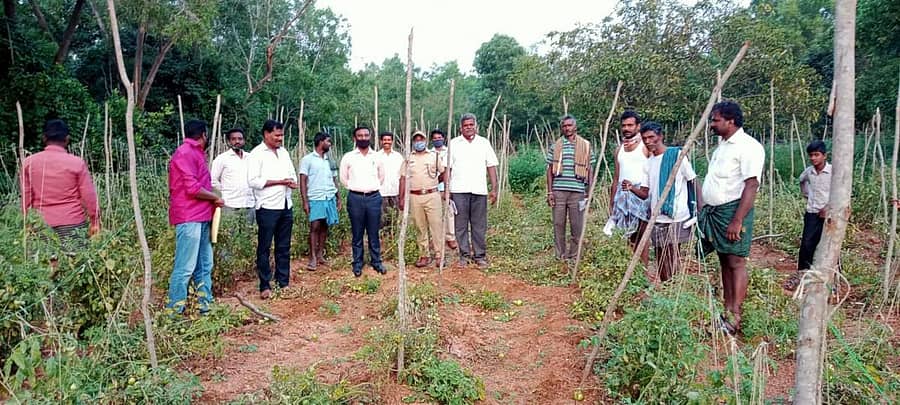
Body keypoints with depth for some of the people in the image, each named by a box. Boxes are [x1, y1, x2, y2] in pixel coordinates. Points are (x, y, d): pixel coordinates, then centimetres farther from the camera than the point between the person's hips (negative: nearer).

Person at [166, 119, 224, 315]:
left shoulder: (195, 153, 20)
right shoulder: (185, 153, -11)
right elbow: (192, 188, -18)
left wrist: (212, 197, 6)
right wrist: (216, 198, -7)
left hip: (201, 218, 10)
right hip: (189, 219, -10)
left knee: (204, 265, 14)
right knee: (185, 267, -7)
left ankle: (206, 305, 21)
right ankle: (175, 311, -1)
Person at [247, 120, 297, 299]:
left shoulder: (284, 152, 13)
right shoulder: (257, 153, -7)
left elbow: (293, 175, 18)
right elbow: (253, 181, -16)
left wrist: (292, 182, -6)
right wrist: (280, 181, -15)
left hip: (286, 206, 6)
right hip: (267, 207, -6)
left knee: (284, 247, 11)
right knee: (264, 248, 2)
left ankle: (284, 282, 19)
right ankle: (265, 286, 9)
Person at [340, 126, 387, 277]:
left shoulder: (376, 157, 5)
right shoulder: (348, 157, 0)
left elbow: (381, 176, 19)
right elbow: (343, 178, 9)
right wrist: (355, 188, 7)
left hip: (374, 197, 1)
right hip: (355, 198, -1)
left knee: (374, 233, 7)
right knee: (357, 233, 6)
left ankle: (376, 261, 18)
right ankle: (357, 263, 15)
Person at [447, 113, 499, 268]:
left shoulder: (484, 143, 10)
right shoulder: (454, 143, 8)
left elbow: (491, 166, 8)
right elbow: (447, 168, 6)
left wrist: (494, 188, 1)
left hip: (479, 190, 1)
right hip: (459, 190, 0)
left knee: (479, 225, 2)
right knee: (461, 225, 2)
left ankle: (480, 256, 10)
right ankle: (464, 255, 12)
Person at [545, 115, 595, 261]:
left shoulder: (585, 145, 7)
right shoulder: (555, 146, 9)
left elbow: (590, 171, 9)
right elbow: (550, 170, 10)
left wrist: (589, 193, 3)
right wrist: (549, 192, 3)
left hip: (578, 192, -1)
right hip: (558, 191, 1)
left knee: (577, 226, 2)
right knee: (558, 224, 3)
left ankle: (574, 257, 13)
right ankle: (560, 256, 13)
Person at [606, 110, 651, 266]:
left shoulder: (645, 146, -1)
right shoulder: (619, 149, 16)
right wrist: (611, 204, 17)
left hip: (641, 195, -5)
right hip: (623, 195, 5)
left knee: (641, 238, -6)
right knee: (631, 238, 7)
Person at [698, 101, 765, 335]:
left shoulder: (748, 147, -11)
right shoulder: (722, 145, 17)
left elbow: (751, 186, -18)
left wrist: (737, 221, -22)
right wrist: (704, 211, 15)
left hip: (732, 211, -9)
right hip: (713, 211, 9)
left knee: (736, 263, -6)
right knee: (724, 262, 10)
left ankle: (734, 318, -3)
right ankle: (726, 312, 16)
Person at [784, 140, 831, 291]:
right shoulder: (808, 171, 2)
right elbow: (801, 180, 27)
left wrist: (829, 207, -19)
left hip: (828, 214, -3)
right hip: (812, 214, 4)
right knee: (807, 244, -2)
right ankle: (801, 273, 5)